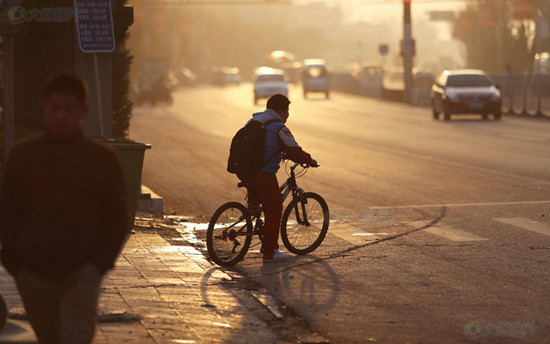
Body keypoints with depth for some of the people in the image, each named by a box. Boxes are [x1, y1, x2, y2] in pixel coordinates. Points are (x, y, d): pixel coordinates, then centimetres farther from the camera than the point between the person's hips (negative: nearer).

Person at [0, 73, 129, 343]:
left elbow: (117, 218, 5)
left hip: (81, 272, -2)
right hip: (33, 271, 2)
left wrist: (100, 263, -6)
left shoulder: (101, 160, 0)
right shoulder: (22, 156, 3)